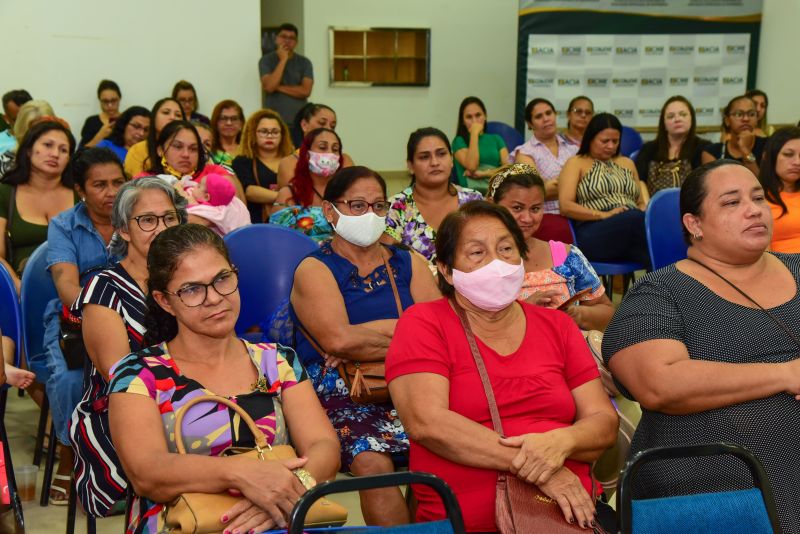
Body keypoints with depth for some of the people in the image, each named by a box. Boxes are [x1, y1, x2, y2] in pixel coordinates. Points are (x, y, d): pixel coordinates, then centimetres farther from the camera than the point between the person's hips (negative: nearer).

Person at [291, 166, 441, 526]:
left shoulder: (408, 264, 18)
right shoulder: (314, 270, 6)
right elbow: (337, 339, -13)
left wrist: (367, 336, -5)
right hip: (341, 396, -3)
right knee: (373, 461, -31)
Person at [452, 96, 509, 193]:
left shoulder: (496, 139, 22)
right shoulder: (459, 141, 10)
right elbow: (471, 167, -9)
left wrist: (483, 173, -5)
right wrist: (474, 133, -2)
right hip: (472, 191, -3)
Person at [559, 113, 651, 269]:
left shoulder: (627, 163, 29)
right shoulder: (577, 163, 12)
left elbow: (641, 202, 31)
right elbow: (565, 206, -1)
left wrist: (645, 211, 5)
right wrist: (604, 215, -13)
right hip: (595, 233, -5)